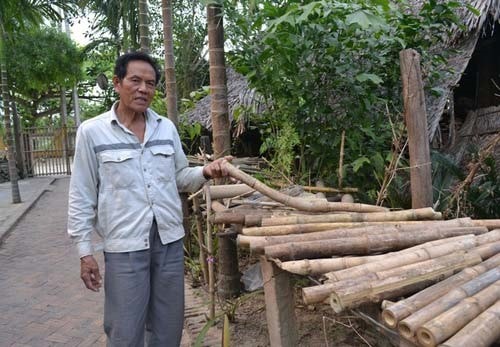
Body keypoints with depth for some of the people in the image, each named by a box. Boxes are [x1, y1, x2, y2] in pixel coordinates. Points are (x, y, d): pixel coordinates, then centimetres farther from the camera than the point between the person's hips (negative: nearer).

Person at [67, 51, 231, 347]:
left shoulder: (167, 127, 5)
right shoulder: (92, 131, -5)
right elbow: (82, 197, -3)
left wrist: (205, 172, -9)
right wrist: (85, 251, -4)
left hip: (170, 240, 4)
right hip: (124, 246, -3)